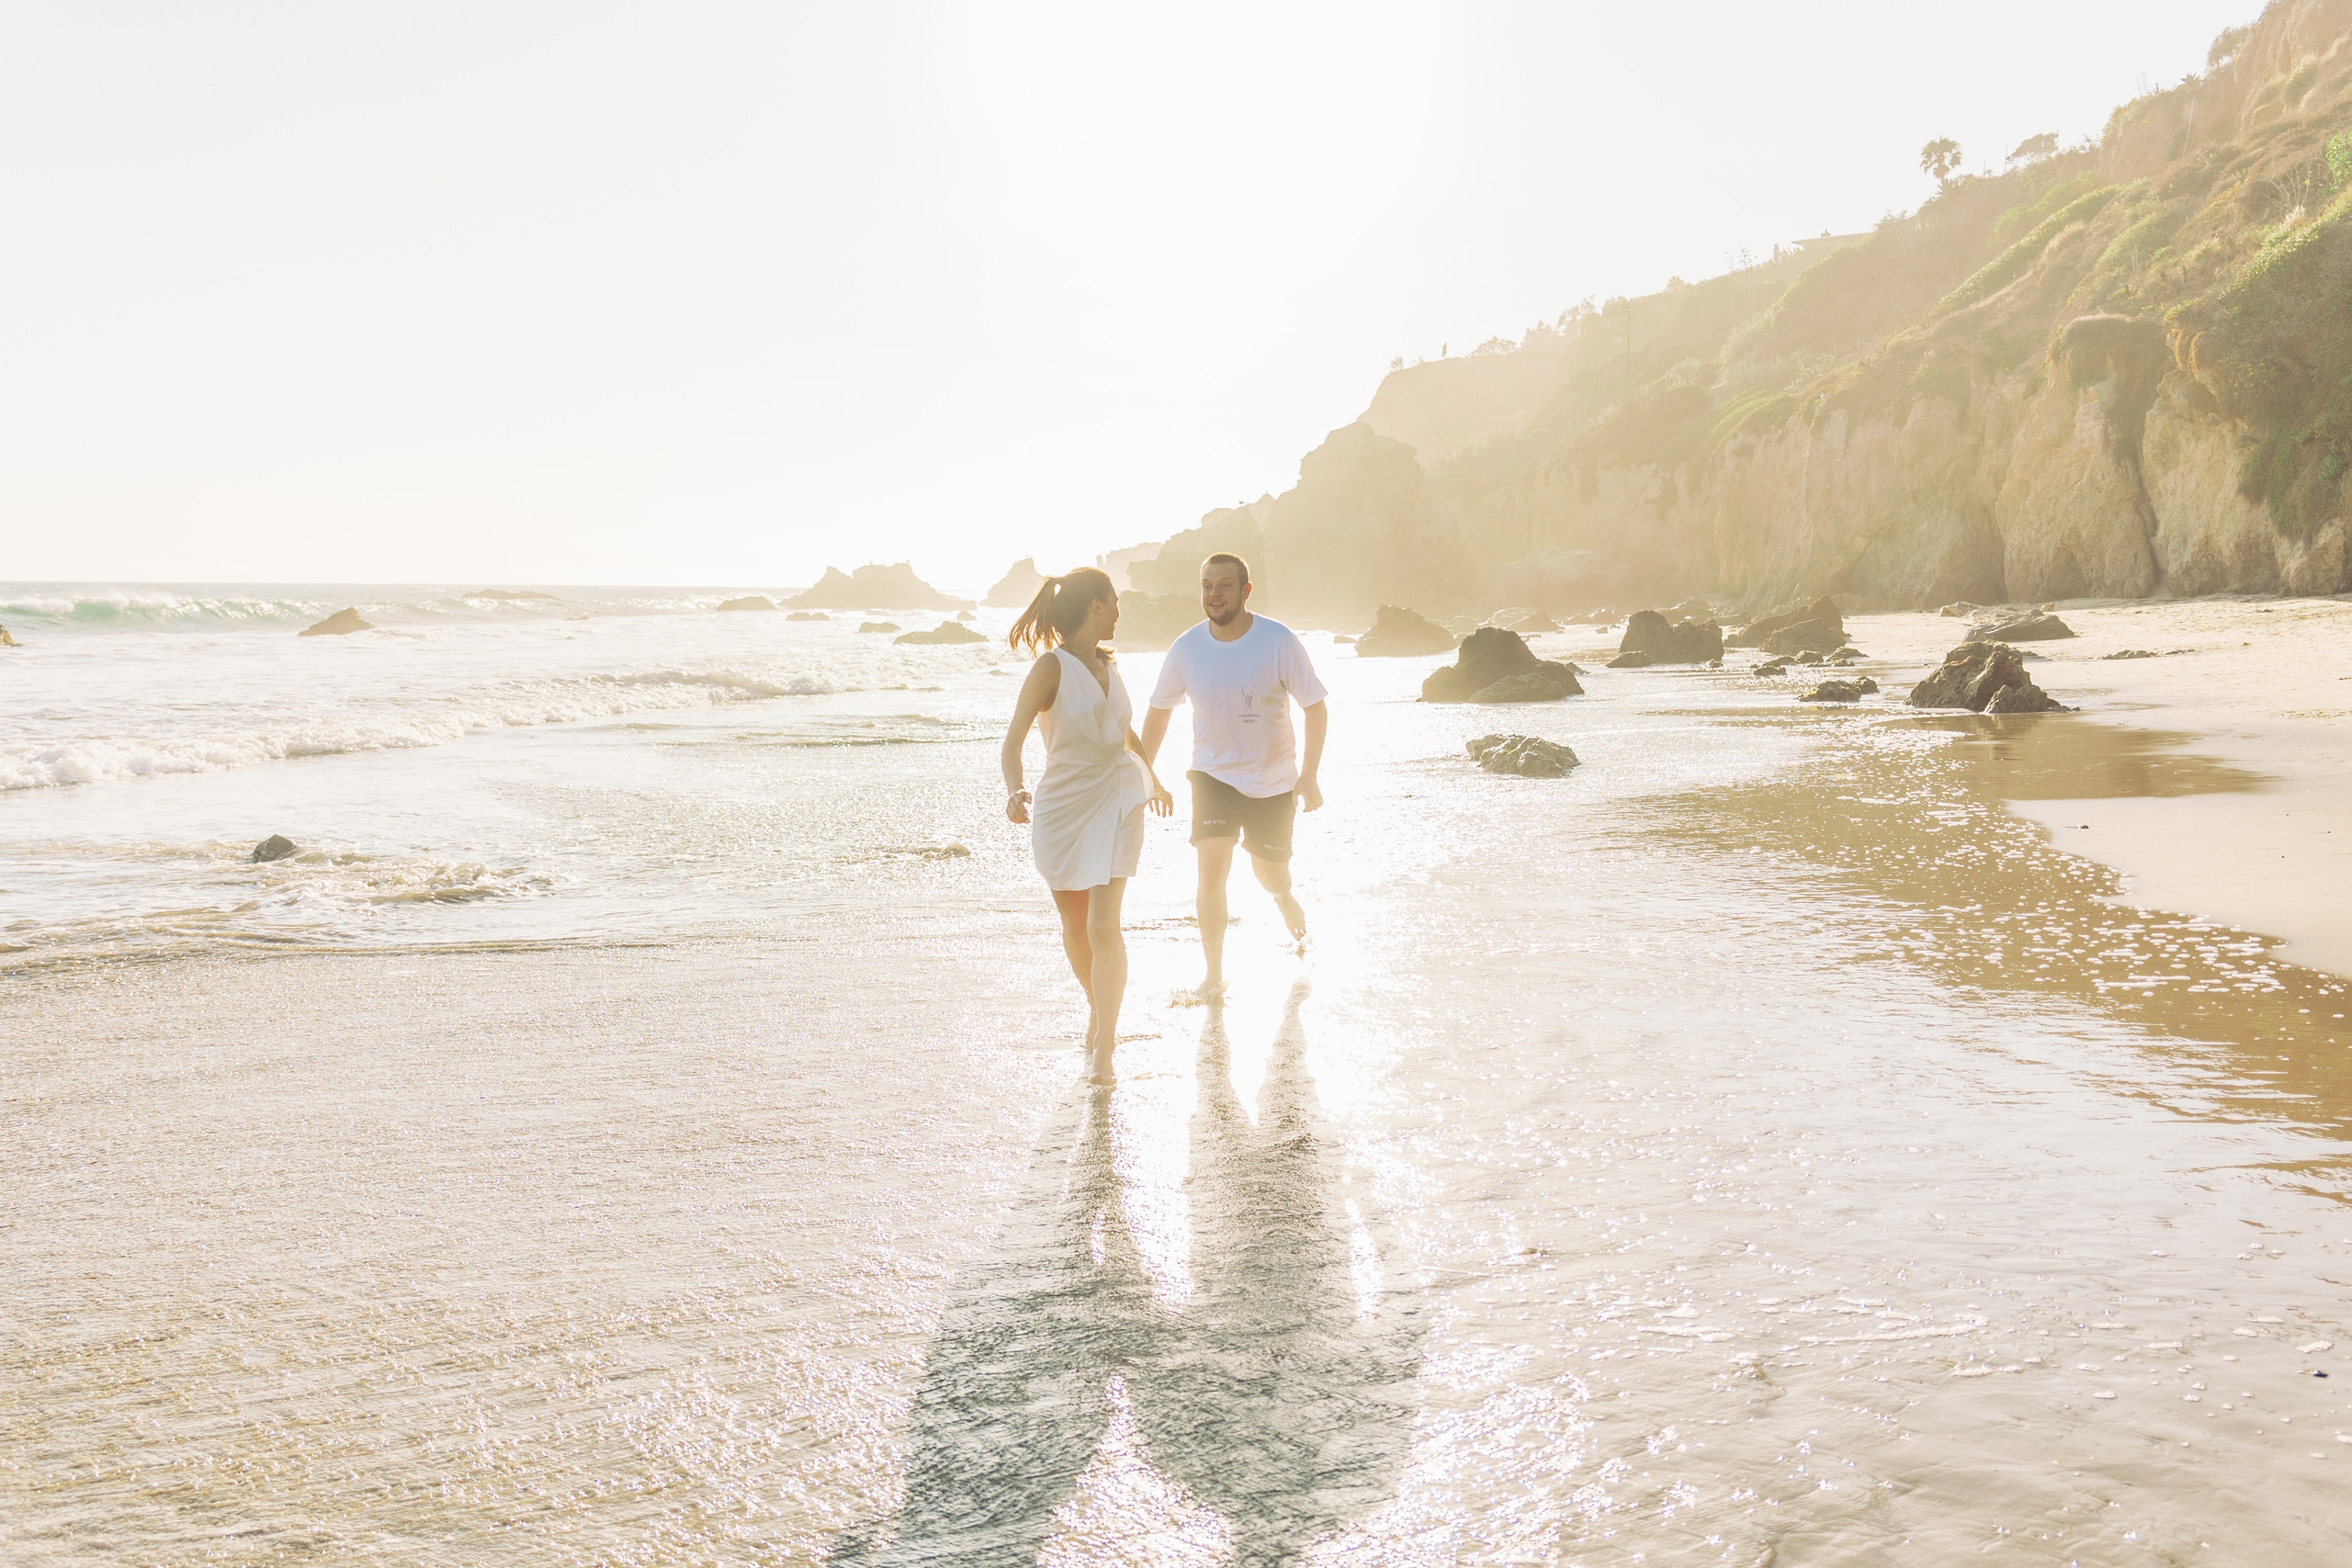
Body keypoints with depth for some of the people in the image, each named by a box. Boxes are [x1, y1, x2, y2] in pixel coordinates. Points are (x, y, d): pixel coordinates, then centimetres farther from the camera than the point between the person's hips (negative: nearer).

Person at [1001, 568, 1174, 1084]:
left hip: (1116, 799, 3)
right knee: (1075, 927, 11)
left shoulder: (1105, 664, 7)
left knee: (1103, 925, -12)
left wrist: (1153, 780, 40)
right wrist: (1013, 789, -42)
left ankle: (1103, 1047, -9)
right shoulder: (1052, 666, -12)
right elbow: (1014, 737, -22)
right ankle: (1097, 1007, 38)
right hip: (1061, 806, -2)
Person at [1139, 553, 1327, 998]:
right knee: (1211, 871, -14)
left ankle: (1285, 900, 49)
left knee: (1271, 876, 11)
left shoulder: (1279, 642, -17)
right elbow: (1159, 711, 5)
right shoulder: (1186, 649, -10)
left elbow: (1316, 709, -8)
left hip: (1273, 781, -1)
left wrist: (1308, 777, -14)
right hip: (1213, 774, 1)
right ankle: (1214, 974, -1)